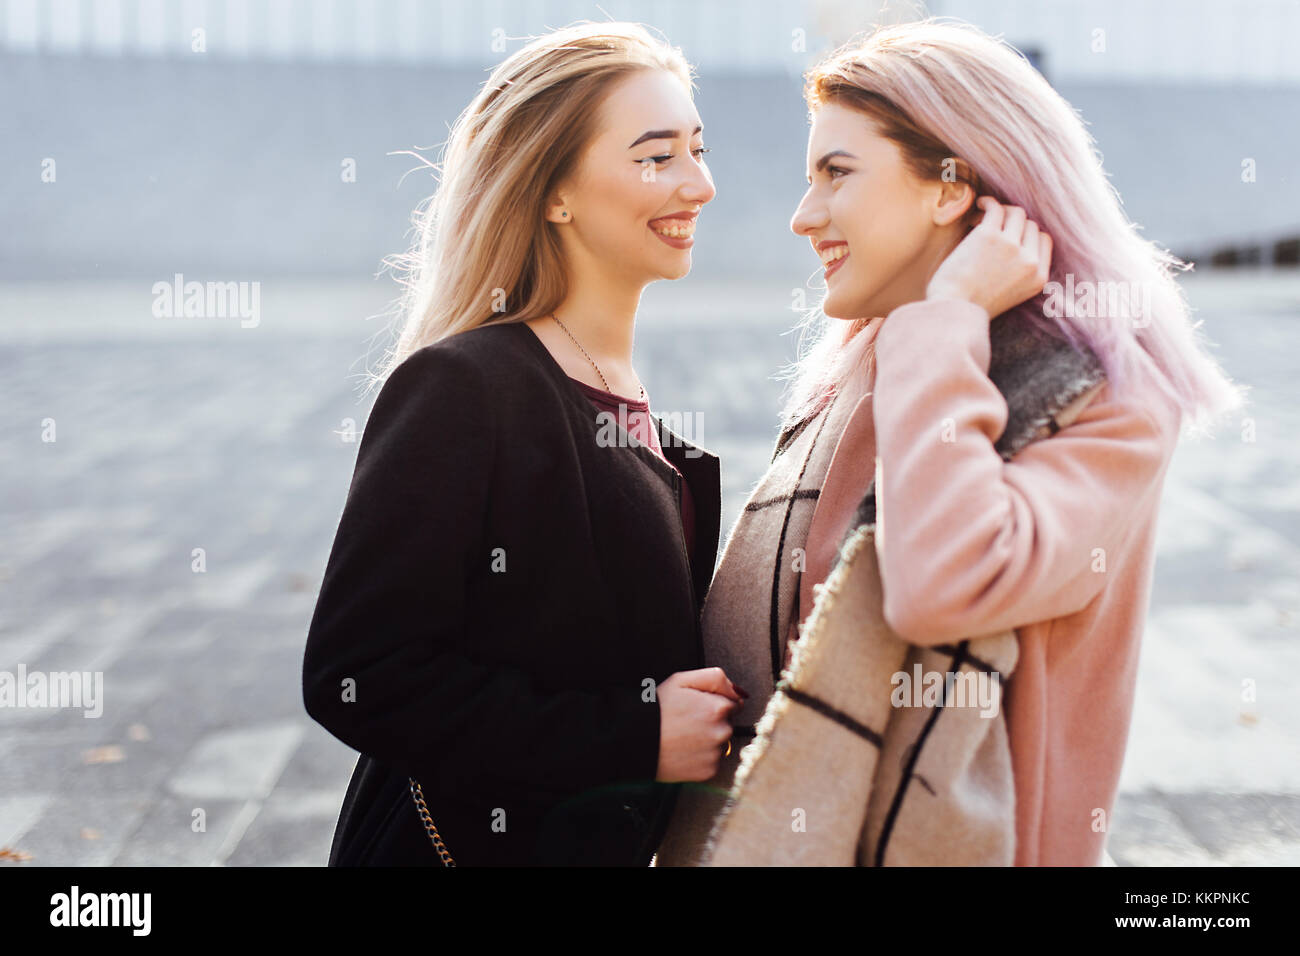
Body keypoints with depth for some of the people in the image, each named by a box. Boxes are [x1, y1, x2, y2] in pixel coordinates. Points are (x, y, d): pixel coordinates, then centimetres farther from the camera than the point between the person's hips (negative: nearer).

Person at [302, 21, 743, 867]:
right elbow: (359, 680, -23)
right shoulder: (458, 389, -19)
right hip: (466, 838, -7)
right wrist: (632, 735, -23)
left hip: (613, 840, 7)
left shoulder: (636, 414, 4)